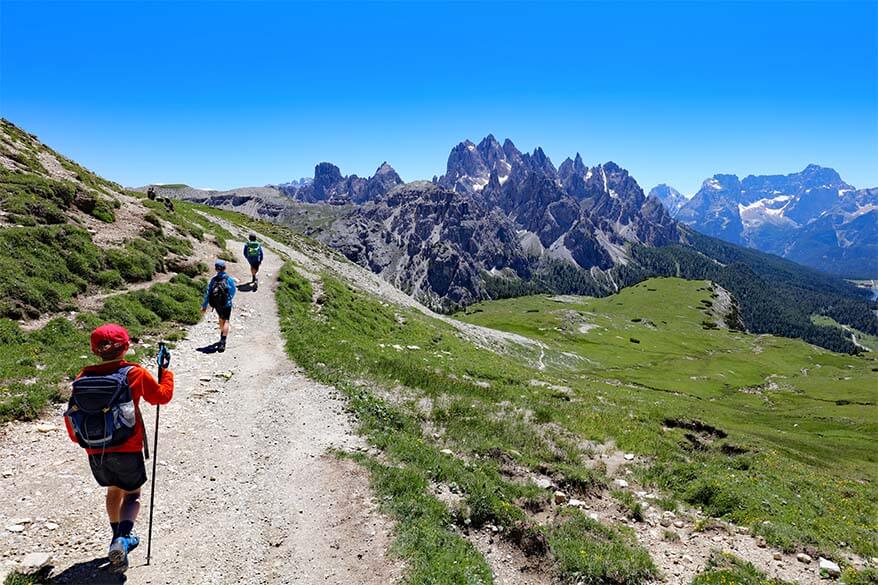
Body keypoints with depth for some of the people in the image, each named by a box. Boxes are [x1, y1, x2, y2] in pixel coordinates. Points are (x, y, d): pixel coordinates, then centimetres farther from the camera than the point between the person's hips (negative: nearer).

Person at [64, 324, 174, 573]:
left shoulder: (83, 377, -2)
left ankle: (120, 539, 39)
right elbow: (163, 395, 3)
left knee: (113, 490, 27)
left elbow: (72, 416, 4)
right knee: (132, 496, 14)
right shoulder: (134, 373, -11)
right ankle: (122, 539, -10)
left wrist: (80, 439, 23)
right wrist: (167, 372, 19)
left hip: (95, 452, 4)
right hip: (127, 450, -4)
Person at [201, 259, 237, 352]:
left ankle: (222, 336, 44)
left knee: (221, 318, 26)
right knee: (226, 321, -1)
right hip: (226, 304, -4)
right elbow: (233, 291, 0)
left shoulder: (213, 279, -4)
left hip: (216, 305, 4)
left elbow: (207, 293, -2)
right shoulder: (229, 279, -12)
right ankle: (223, 342, -16)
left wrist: (204, 306, 4)